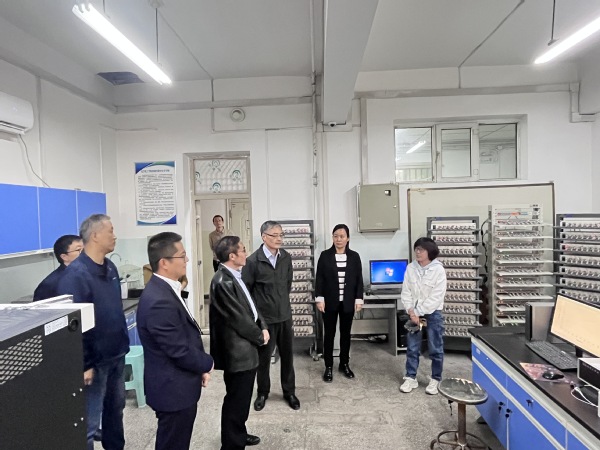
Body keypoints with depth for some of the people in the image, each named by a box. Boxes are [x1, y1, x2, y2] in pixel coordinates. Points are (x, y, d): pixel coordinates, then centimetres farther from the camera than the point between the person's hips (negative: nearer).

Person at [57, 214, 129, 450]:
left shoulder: (110, 267, 4)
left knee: (115, 408, 22)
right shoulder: (75, 274, -21)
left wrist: (123, 345, 14)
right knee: (89, 422, 6)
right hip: (94, 361, -8)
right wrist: (84, 365, -18)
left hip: (116, 355, 8)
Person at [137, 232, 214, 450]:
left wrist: (200, 368, 5)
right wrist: (207, 363, -8)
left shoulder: (165, 289, 3)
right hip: (173, 389, -9)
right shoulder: (159, 301, -30)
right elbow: (180, 352, -26)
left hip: (179, 386, 9)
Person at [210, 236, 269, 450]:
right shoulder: (222, 281, -24)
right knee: (236, 399, 7)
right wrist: (259, 337, -8)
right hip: (238, 350, -10)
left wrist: (263, 327, 0)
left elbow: (250, 305, 13)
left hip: (246, 347, 10)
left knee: (242, 397, 24)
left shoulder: (235, 276, 7)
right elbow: (238, 318, -22)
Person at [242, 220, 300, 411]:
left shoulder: (286, 257, -3)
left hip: (285, 316, 4)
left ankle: (289, 392, 33)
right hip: (264, 318, -4)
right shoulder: (253, 261, -16)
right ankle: (262, 393, 34)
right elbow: (245, 290, -8)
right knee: (263, 358, 12)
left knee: (287, 356, 14)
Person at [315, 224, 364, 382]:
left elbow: (359, 279, 4)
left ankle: (344, 364, 28)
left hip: (348, 302, 2)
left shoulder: (354, 256, 2)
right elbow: (319, 279, -2)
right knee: (329, 334, 6)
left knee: (346, 334, 13)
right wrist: (319, 299, -8)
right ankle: (328, 367, 16)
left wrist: (359, 299, -1)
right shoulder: (325, 255, -2)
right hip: (330, 302, -1)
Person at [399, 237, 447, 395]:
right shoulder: (410, 268, -1)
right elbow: (406, 292, 0)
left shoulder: (438, 270, -12)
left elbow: (436, 297, -15)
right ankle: (411, 378, 22)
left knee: (435, 349, 8)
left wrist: (419, 313, -16)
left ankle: (435, 380, 25)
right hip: (414, 313, 3)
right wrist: (411, 312, -11)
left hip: (433, 314, -3)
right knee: (412, 348, 9)